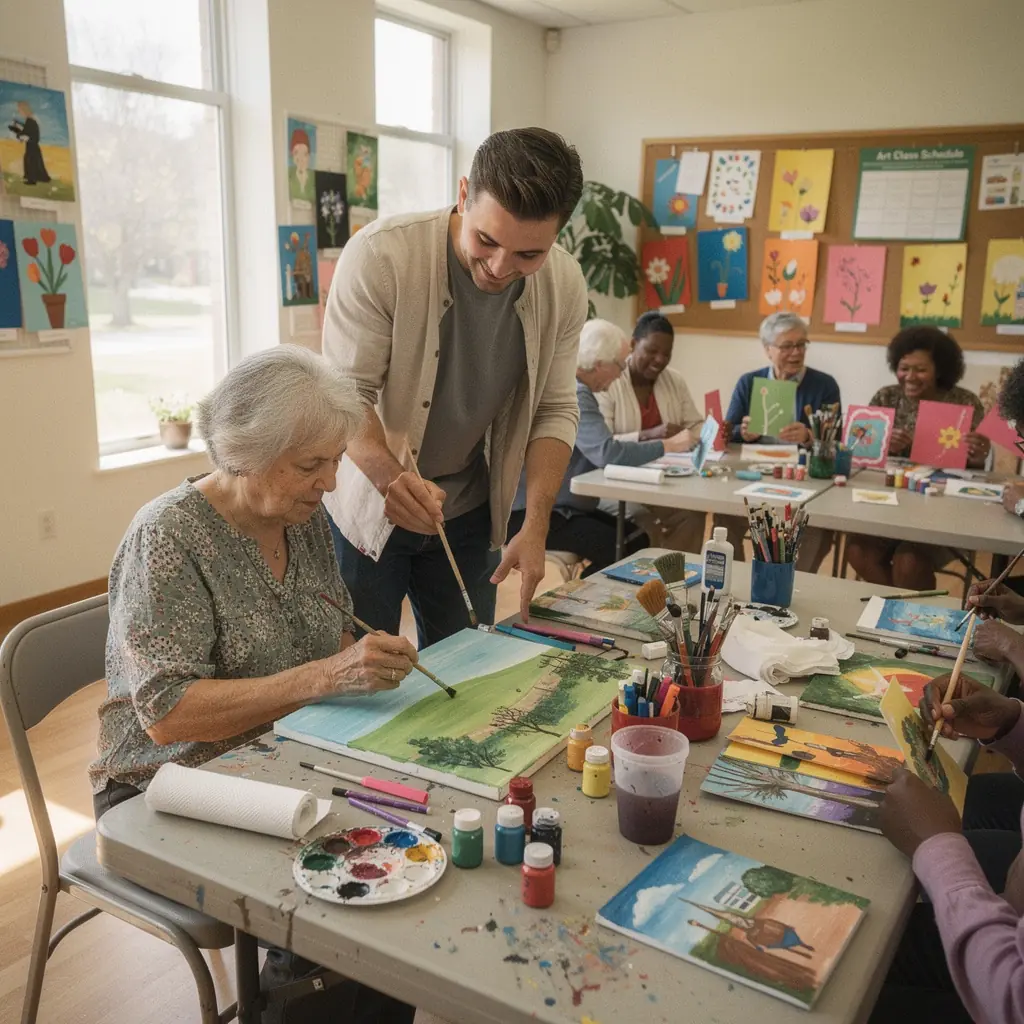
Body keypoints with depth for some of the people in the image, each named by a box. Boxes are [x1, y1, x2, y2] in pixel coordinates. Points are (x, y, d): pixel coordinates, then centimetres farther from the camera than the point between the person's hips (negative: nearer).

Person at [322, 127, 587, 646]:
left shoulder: (564, 285, -9)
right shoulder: (379, 256, -22)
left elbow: (555, 410, -2)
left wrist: (536, 525, -13)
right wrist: (390, 477, -39)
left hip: (468, 511, 4)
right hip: (368, 503, -3)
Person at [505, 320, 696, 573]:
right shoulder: (572, 393, -21)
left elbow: (598, 446, 16)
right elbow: (607, 453, -31)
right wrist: (668, 446, -19)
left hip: (557, 504, 11)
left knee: (637, 539, 4)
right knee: (620, 549, -20)